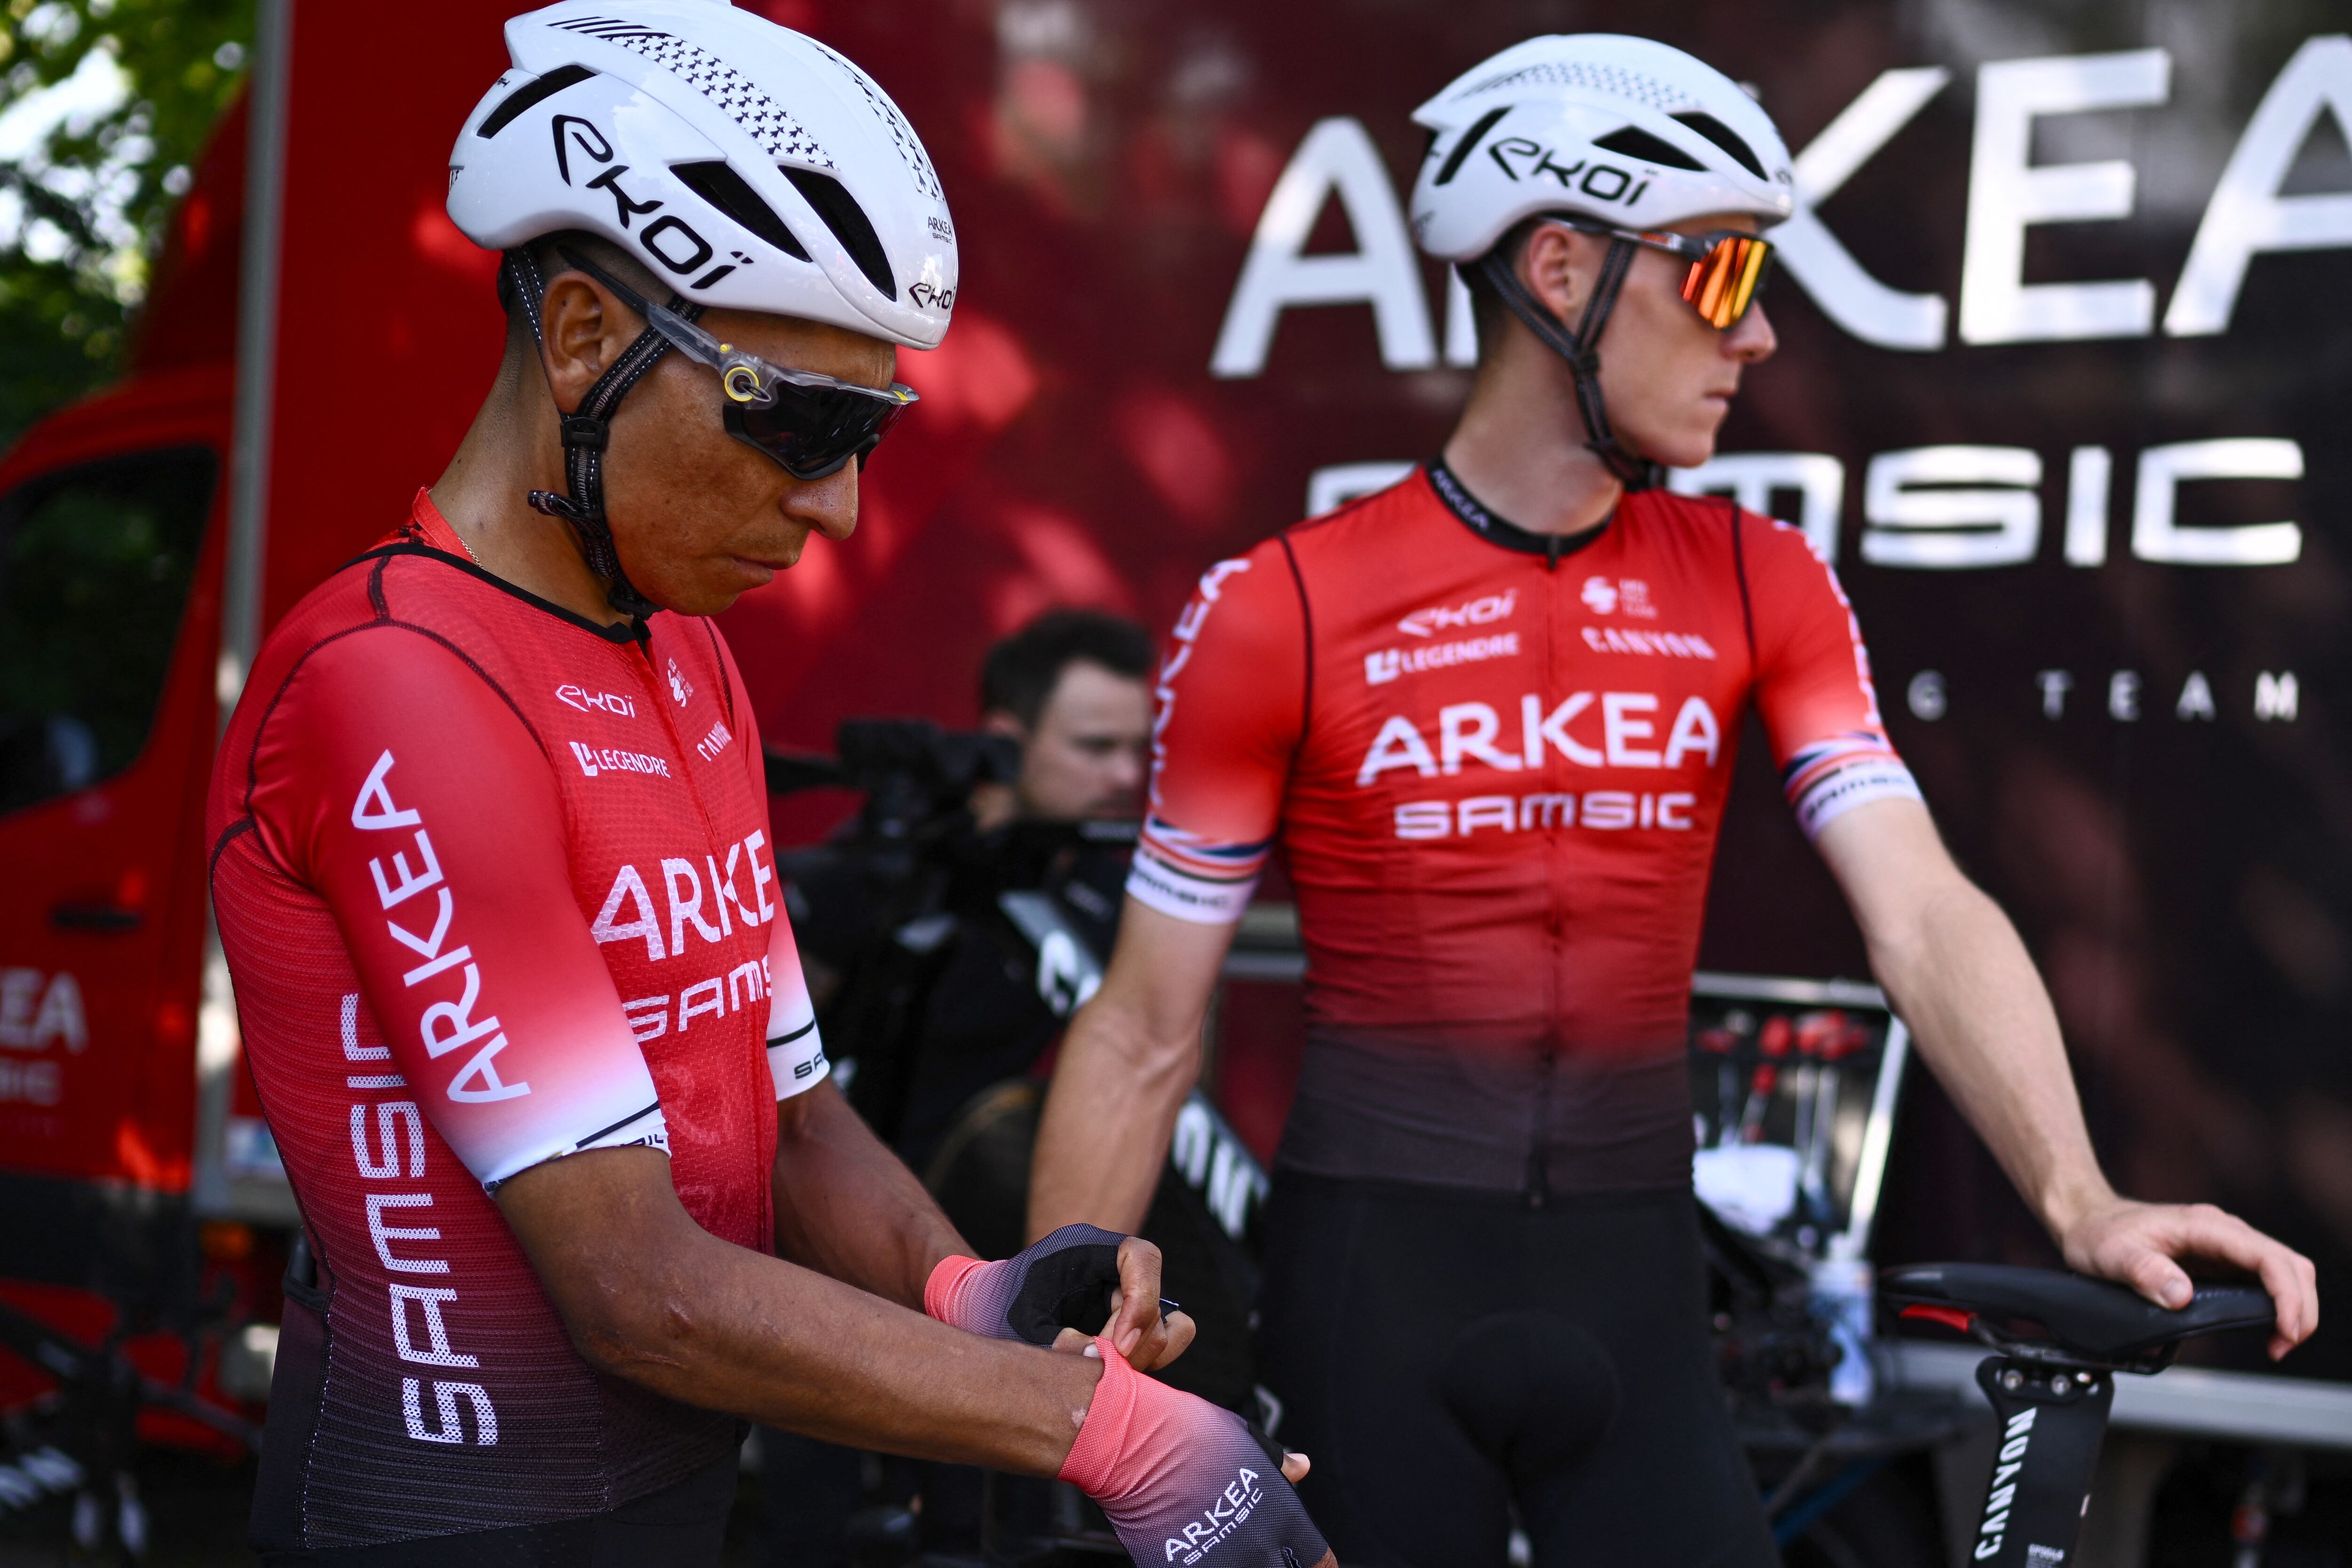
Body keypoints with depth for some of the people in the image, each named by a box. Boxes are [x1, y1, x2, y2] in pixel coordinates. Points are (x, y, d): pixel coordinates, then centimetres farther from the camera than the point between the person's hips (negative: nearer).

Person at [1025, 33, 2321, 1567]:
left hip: (1633, 1304, 3)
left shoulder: (1762, 588, 2)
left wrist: (2082, 1203, -24)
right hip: (1374, 1289, -2)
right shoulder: (1279, 614, -6)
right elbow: (1143, 1036, -2)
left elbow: (1923, 914, -8)